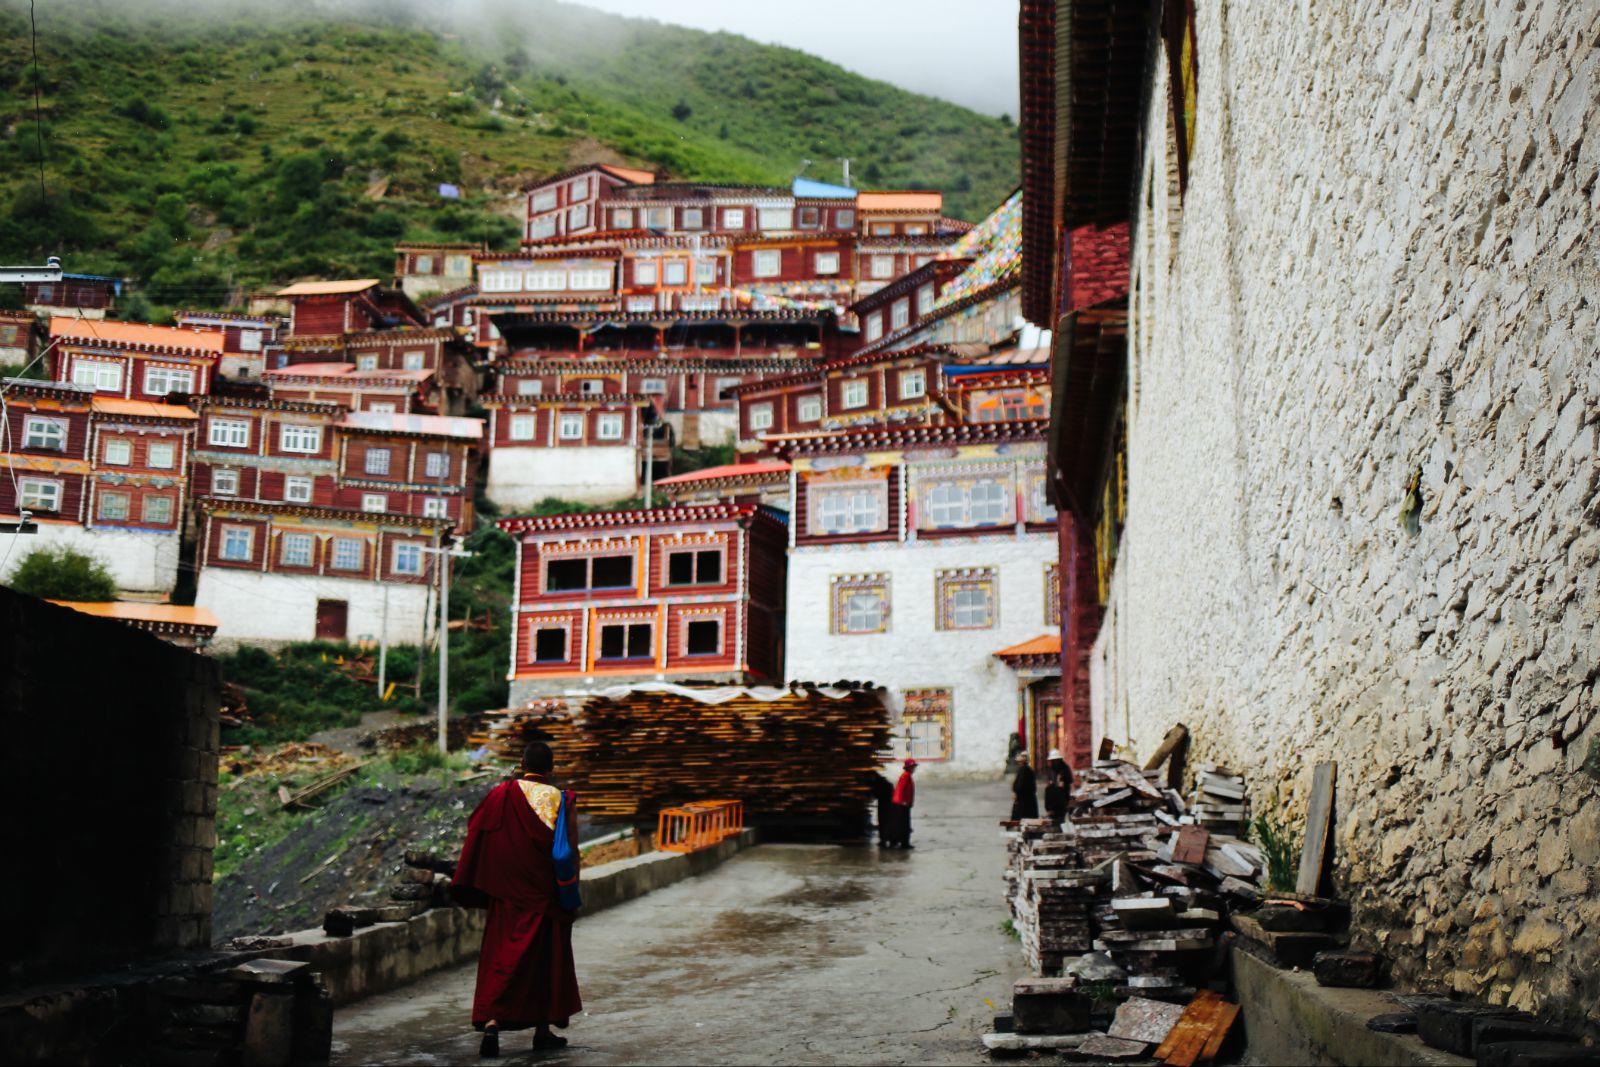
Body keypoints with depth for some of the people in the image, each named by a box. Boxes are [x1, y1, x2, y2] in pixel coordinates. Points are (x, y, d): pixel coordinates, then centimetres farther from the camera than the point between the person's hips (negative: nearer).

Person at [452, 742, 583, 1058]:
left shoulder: (501, 795, -3)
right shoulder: (560, 801, -8)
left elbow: (476, 837, 1)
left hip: (506, 895, 1)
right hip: (545, 896, -1)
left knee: (501, 957, 6)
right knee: (547, 958, 11)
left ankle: (491, 1022, -12)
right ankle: (543, 1029, 17)